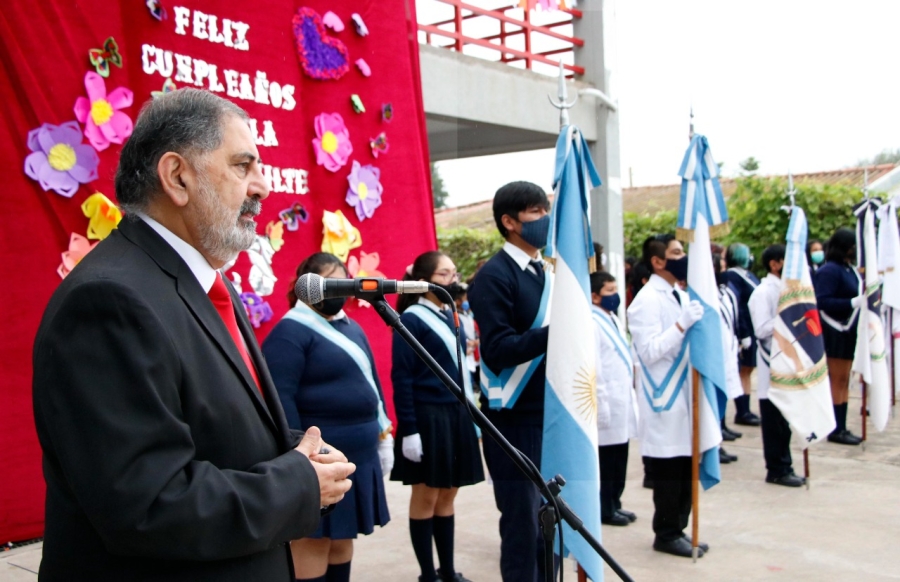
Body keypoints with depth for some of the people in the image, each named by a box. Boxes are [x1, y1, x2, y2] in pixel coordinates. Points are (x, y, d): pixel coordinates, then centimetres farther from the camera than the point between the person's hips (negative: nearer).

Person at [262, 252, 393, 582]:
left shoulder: (351, 328, 16)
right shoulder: (291, 332, -11)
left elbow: (371, 382, 21)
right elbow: (281, 398, -19)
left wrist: (384, 435, 17)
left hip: (358, 455, 8)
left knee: (343, 539, 15)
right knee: (312, 542, -1)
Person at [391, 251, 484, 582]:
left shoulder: (450, 316, 13)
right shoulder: (411, 319, -10)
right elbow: (402, 378, -14)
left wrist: (468, 413, 13)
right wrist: (408, 430, -18)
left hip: (457, 415, 7)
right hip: (427, 417, -7)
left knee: (447, 495, 13)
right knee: (426, 497, 3)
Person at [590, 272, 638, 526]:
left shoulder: (613, 319, 15)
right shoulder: (592, 323, -15)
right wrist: (602, 400, -19)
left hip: (623, 399, 9)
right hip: (607, 401, -9)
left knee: (619, 458, 15)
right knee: (606, 460, -1)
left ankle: (614, 503, 25)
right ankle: (604, 510, 9)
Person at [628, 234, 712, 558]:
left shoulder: (682, 297, 15)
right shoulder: (647, 300, -12)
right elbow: (649, 351, -20)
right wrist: (682, 324, -24)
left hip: (685, 395, 8)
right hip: (664, 400, -8)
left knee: (686, 468, 12)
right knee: (668, 470, -1)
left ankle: (678, 529, 23)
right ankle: (666, 534, 11)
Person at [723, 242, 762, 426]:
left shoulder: (749, 275, 16)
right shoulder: (731, 276, -12)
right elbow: (736, 307, -17)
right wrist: (743, 334, -19)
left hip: (755, 330, 9)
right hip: (744, 330, -9)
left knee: (747, 371, 11)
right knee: (742, 371, -2)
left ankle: (745, 411, 16)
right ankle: (741, 412, 3)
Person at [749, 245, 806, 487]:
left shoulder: (786, 289, 12)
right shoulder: (763, 292, -13)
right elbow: (762, 329, -20)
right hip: (772, 363, -8)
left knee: (785, 420, 13)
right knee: (775, 421, 1)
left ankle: (783, 467, 21)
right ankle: (777, 470, 10)